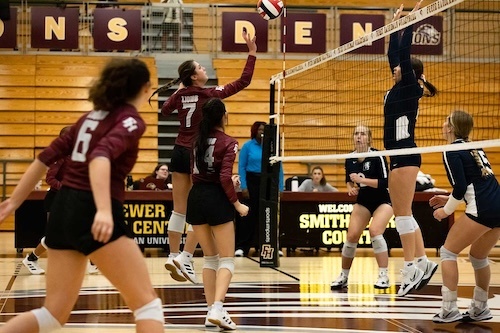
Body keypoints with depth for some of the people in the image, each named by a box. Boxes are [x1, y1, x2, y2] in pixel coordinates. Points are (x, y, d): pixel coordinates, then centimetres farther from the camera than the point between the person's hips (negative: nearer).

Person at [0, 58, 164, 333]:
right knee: (147, 303, -1)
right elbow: (100, 157, -24)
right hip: (93, 214, -8)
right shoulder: (131, 121, -5)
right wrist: (104, 210, -37)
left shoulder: (92, 116, 18)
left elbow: (46, 157, 17)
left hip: (63, 209, 8)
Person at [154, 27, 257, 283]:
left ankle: (173, 256, 12)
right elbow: (243, 82, -10)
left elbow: (165, 110, 24)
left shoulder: (180, 95, 3)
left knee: (179, 210, 9)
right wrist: (252, 52, -7)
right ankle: (185, 257, -7)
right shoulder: (211, 95, -12)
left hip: (180, 153, 5)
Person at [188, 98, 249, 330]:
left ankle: (211, 310, 14)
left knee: (210, 258, 16)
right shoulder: (228, 143, -9)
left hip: (196, 198, 6)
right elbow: (225, 178, -18)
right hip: (216, 199, -6)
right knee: (226, 260, 0)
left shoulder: (198, 140, 8)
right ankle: (217, 309, -18)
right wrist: (237, 204, -10)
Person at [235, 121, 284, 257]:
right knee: (248, 215, -1)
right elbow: (241, 167, -1)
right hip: (252, 182, -2)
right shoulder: (248, 146, 0)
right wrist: (243, 187, -9)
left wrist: (280, 188, 0)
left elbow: (279, 168, 5)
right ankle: (241, 247, 3)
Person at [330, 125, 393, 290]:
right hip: (363, 202, 5)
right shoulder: (350, 159, -2)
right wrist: (350, 188, -7)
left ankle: (384, 276, -19)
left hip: (382, 201, -5)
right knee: (351, 236, -7)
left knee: (375, 231, -27)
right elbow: (349, 180, 14)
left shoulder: (377, 156, -18)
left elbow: (384, 182, -23)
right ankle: (343, 276, 11)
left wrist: (361, 179, -26)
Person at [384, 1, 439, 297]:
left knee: (402, 213, -8)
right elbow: (394, 54, 20)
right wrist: (397, 24, 24)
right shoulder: (399, 89, 14)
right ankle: (423, 262, 14)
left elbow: (404, 53, -13)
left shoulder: (410, 88, -8)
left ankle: (411, 268, -6)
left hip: (406, 156, -10)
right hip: (398, 156, 10)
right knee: (403, 213, 11)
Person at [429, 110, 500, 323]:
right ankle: (480, 309, 29)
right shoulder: (474, 148, 21)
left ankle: (449, 310, 0)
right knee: (478, 257, 24)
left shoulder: (451, 152, -3)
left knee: (448, 252, 3)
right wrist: (449, 199, 25)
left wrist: (446, 210, 4)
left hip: (482, 210, -8)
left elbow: (460, 189, -12)